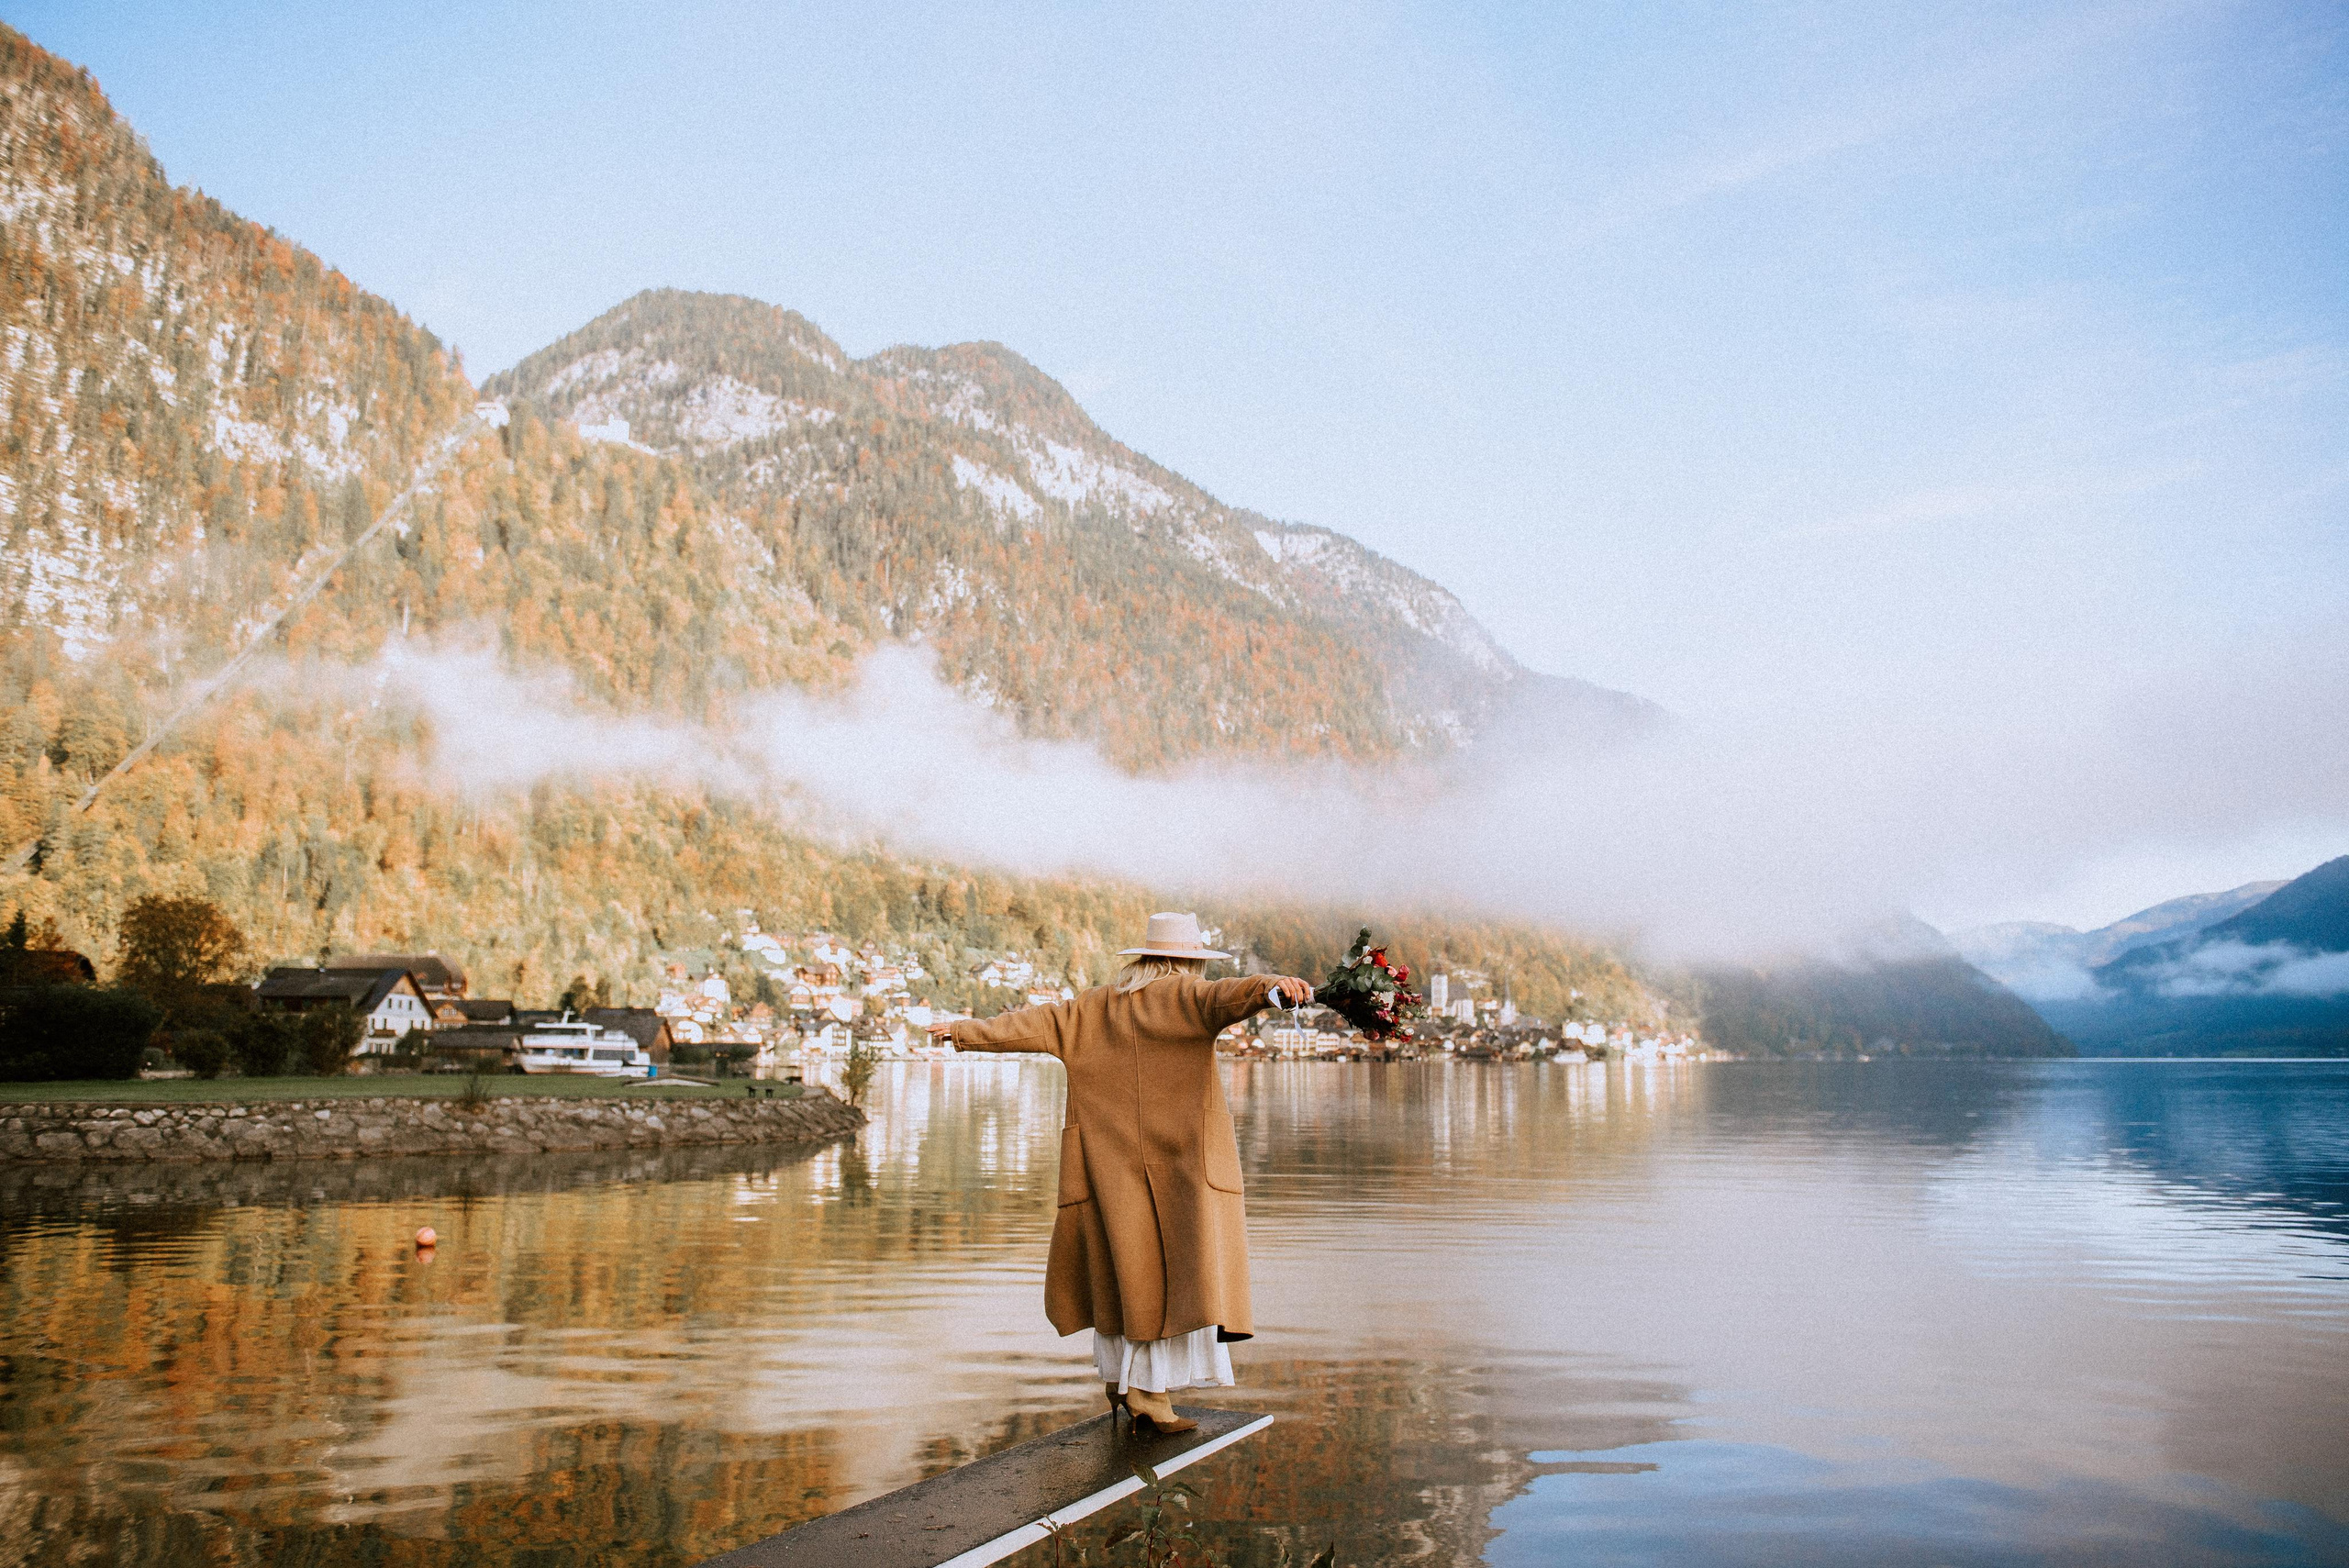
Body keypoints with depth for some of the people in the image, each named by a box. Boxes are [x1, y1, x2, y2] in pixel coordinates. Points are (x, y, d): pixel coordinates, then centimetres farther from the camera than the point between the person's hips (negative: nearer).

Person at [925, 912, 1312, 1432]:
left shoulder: (1093, 1008, 12)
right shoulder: (1185, 996, -3)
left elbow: (1033, 1023, 15)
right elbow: (1226, 995, -23)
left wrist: (965, 1031, 25)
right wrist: (1271, 988, -43)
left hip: (1113, 1167, 5)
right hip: (1180, 1164, -5)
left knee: (1121, 1269, 15)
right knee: (1179, 1272, -2)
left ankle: (1118, 1376, 22)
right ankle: (1149, 1389, -6)